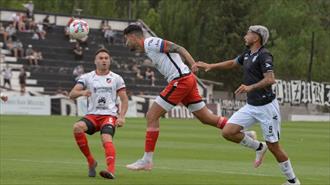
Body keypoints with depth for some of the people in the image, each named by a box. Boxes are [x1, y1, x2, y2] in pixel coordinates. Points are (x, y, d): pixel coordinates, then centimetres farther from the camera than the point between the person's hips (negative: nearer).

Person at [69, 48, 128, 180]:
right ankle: (91, 161, -15)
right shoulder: (87, 77, 9)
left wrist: (121, 117, -6)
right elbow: (71, 94, -1)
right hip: (92, 115, 1)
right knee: (77, 127, -30)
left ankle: (111, 170, -48)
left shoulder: (116, 78, 11)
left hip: (109, 115, -1)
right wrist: (82, 92, -25)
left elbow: (124, 99, 11)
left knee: (107, 139, -31)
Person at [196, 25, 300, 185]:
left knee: (273, 146, -3)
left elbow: (270, 79, -27)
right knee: (228, 132, -5)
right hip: (251, 106, 8)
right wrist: (210, 66, 26)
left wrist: (250, 87, -38)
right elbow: (232, 63, 30)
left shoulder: (264, 55, -15)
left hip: (266, 106, -8)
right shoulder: (247, 54, 11)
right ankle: (259, 147, 15)